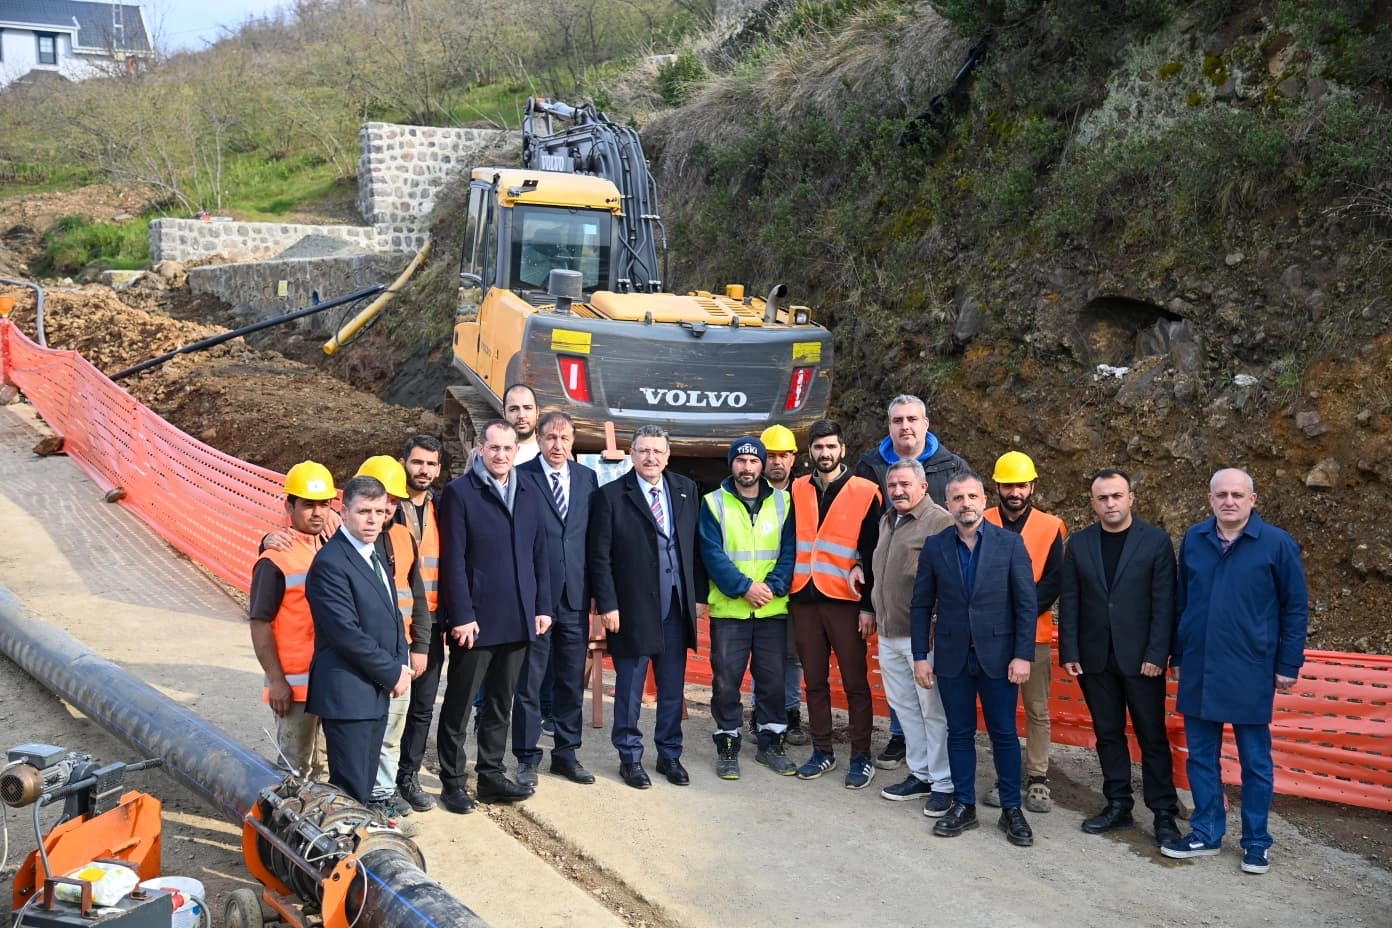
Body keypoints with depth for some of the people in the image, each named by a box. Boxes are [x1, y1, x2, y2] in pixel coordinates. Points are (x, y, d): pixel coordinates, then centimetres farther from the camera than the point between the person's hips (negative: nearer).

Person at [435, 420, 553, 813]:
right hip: (476, 619, -5)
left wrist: (543, 606, 7)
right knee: (460, 703, 4)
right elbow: (453, 559, -11)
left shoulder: (529, 495, 11)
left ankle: (491, 774, 25)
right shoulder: (459, 492, -6)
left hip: (518, 619, 5)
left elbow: (539, 555, 13)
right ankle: (453, 782, 14)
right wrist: (461, 615, -15)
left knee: (500, 703, 14)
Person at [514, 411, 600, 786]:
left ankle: (566, 753, 25)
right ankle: (527, 757, 15)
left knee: (572, 681, 12)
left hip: (575, 597, 4)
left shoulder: (587, 478, 8)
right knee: (529, 681, 4)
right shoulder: (520, 477, -5)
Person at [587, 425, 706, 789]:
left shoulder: (686, 491, 6)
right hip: (632, 609, -3)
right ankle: (630, 758, 20)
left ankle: (670, 755, 25)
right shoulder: (611, 495, -5)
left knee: (673, 689, 12)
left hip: (676, 609, 4)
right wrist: (607, 605, -10)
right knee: (629, 690, 7)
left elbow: (696, 547, 9)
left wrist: (700, 595, 5)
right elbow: (599, 557, -6)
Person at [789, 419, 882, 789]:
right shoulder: (797, 491, 8)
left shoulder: (865, 492, -3)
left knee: (855, 682, 2)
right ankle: (822, 751, 23)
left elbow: (873, 553, -5)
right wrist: (787, 589, 7)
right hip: (805, 599, 4)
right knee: (814, 681, 11)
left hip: (845, 600, -4)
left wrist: (869, 605, -8)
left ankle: (861, 757, 11)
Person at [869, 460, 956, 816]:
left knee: (934, 710, -2)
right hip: (889, 633, 9)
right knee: (904, 706, 15)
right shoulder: (887, 521, 16)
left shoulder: (941, 522, -13)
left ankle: (943, 783, 8)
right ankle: (920, 774, 27)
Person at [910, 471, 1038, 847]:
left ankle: (1011, 809, 16)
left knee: (1004, 734, 5)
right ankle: (963, 805, 21)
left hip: (998, 655, -2)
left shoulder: (1010, 543, -3)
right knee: (959, 733, 9)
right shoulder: (934, 547, 2)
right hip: (952, 657, 2)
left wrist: (1022, 655, -10)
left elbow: (1026, 604, -4)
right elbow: (921, 605, 4)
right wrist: (920, 656, 0)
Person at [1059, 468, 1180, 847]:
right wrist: (1069, 653, -2)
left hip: (1140, 657, -3)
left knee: (1152, 736, 2)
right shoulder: (1079, 544, 5)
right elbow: (1069, 603, 5)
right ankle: (1118, 805, 21)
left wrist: (1156, 655, -12)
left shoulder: (1156, 541, -3)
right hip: (1095, 658, 3)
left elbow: (1164, 602, -6)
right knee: (1108, 734, 11)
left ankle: (1164, 814, 10)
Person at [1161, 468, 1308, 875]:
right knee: (1201, 756, 11)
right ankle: (1206, 834, 24)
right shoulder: (1193, 540, 3)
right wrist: (1178, 655, 12)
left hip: (1250, 672, -3)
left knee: (1255, 760, 8)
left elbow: (1296, 608, -3)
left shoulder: (1277, 544, -7)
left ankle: (1256, 841, 21)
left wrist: (1288, 665, -4)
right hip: (1198, 670, 3)